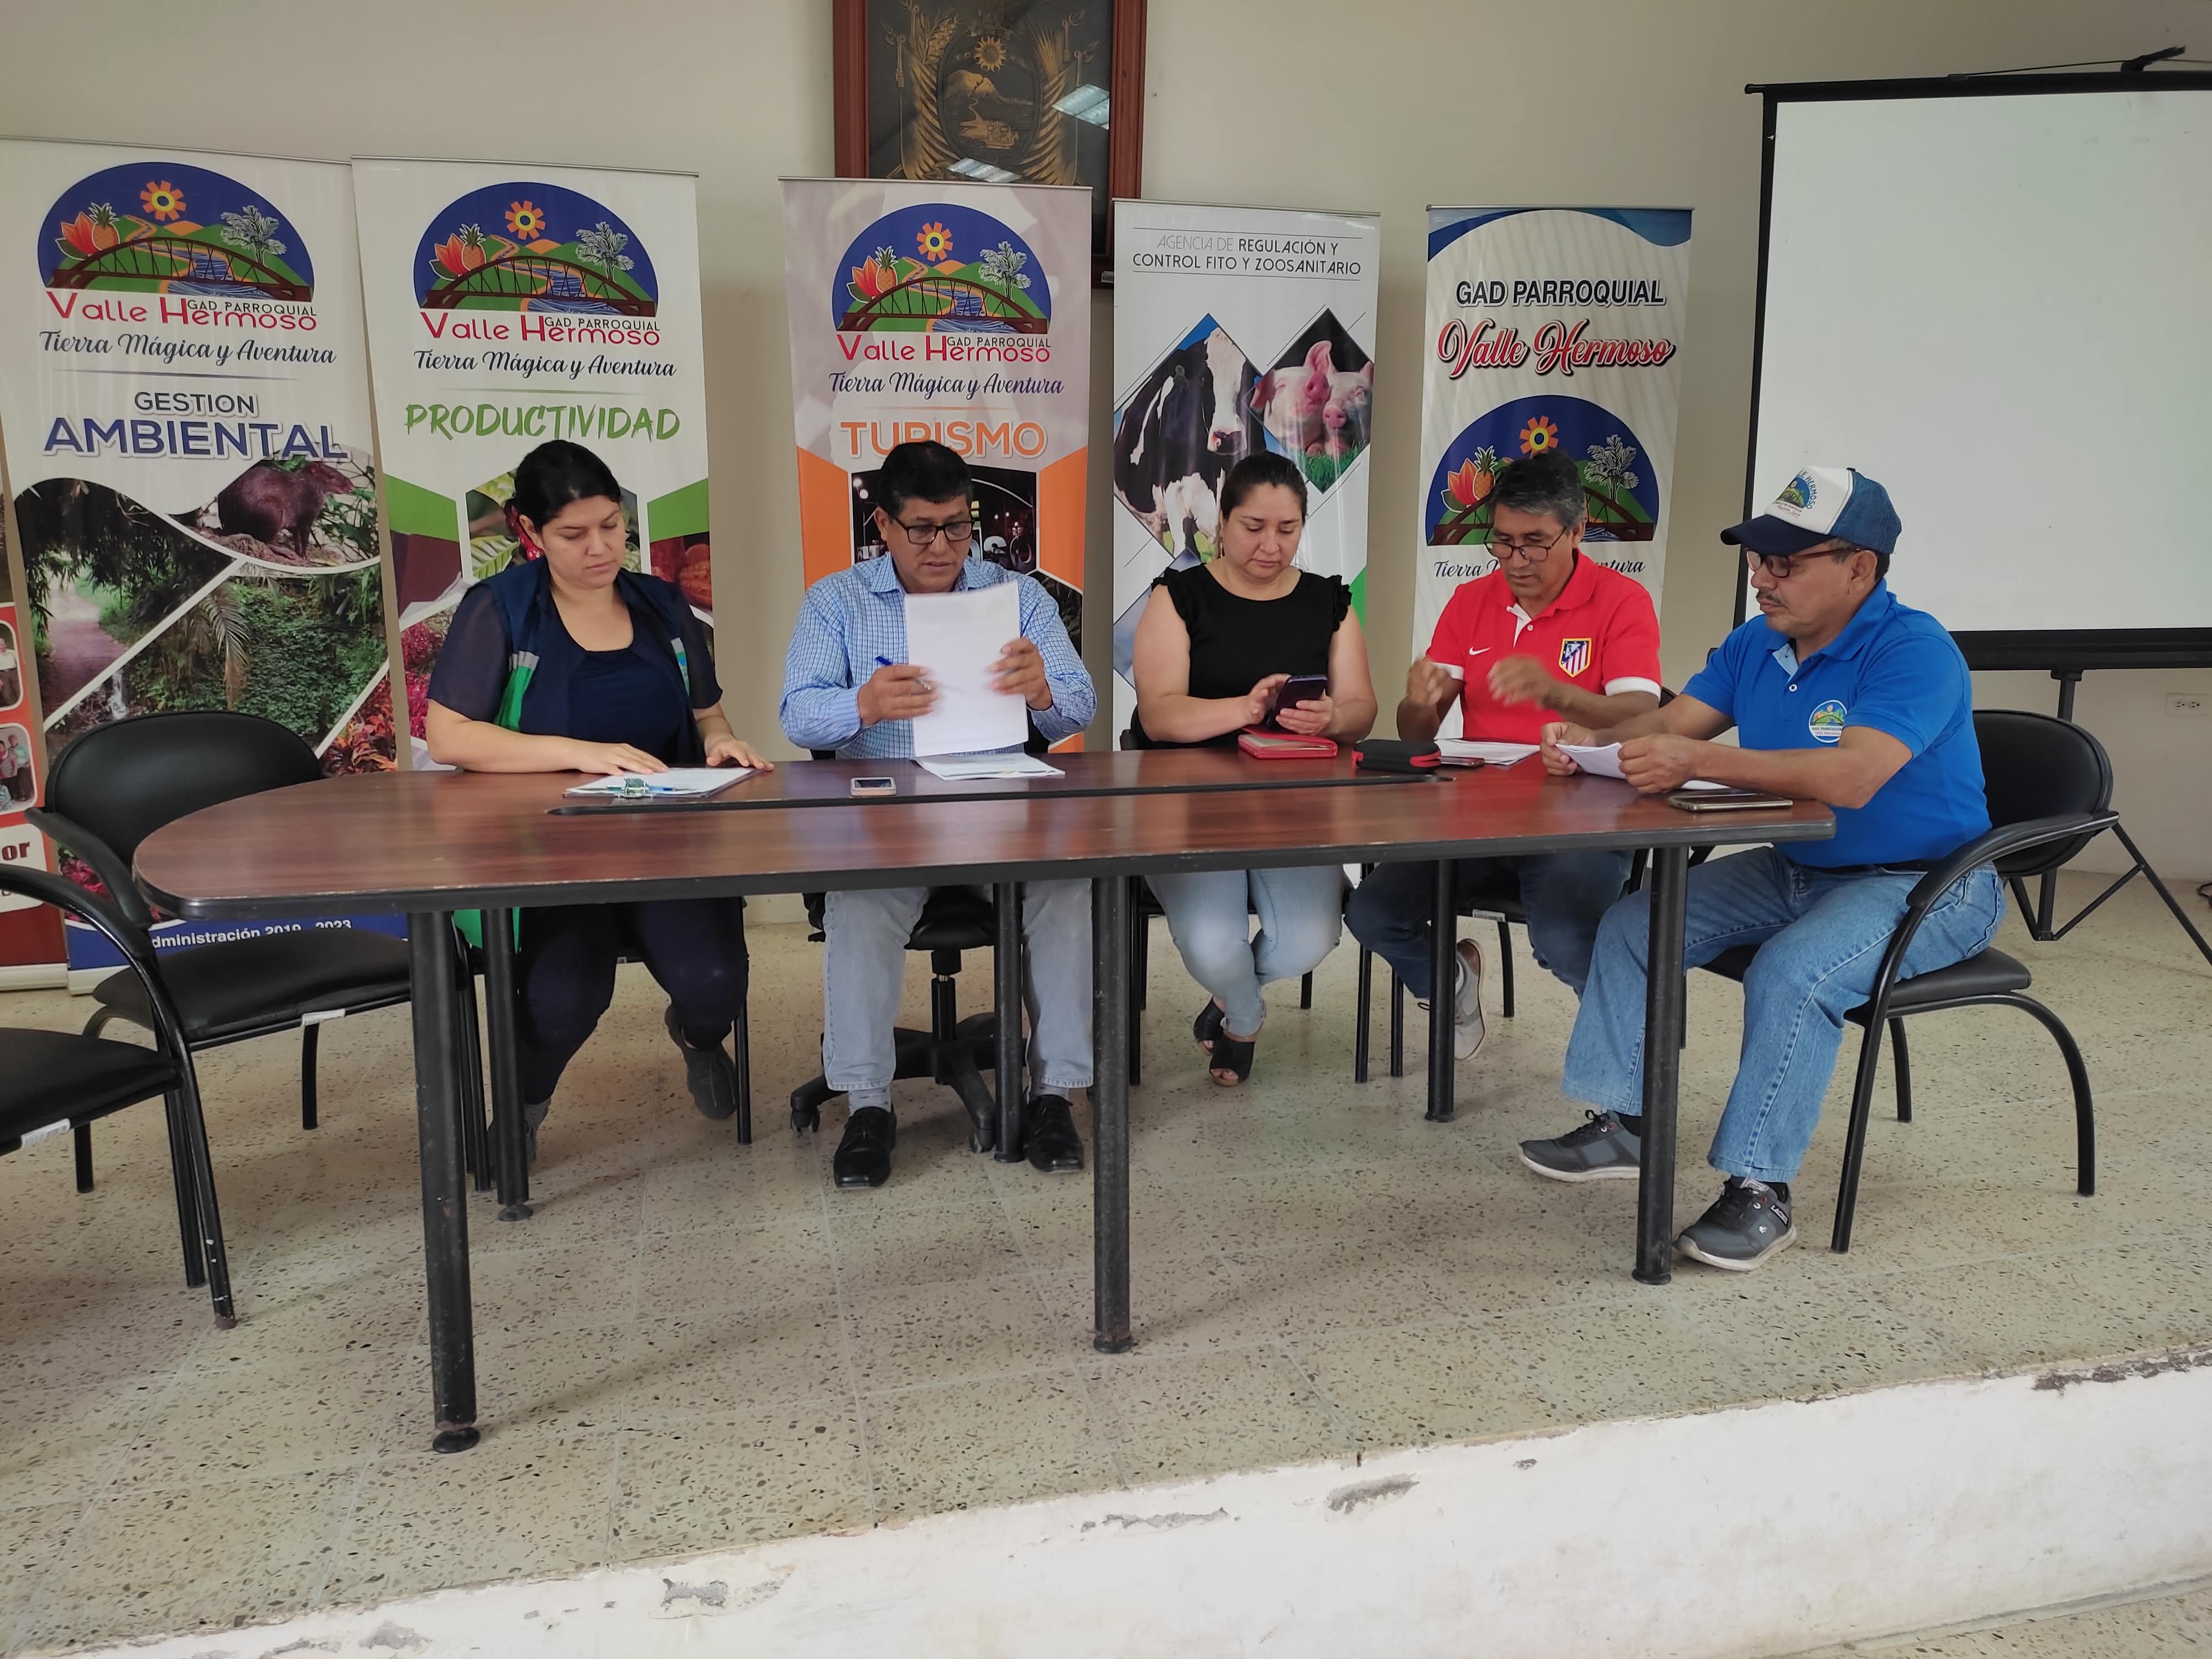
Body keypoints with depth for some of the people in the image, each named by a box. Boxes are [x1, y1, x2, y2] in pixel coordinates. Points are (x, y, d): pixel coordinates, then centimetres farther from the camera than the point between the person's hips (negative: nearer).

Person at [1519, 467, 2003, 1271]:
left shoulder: (1914, 651, -22)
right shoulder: (1756, 645, 5)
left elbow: (1852, 777, -37)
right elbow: (1669, 723, 2)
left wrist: (1699, 761, -42)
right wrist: (1590, 740, -20)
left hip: (1921, 884, -8)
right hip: (1795, 871, 8)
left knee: (1791, 972, -34)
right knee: (1632, 923, -2)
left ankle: (1759, 1189, -23)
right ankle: (1618, 1124, 3)